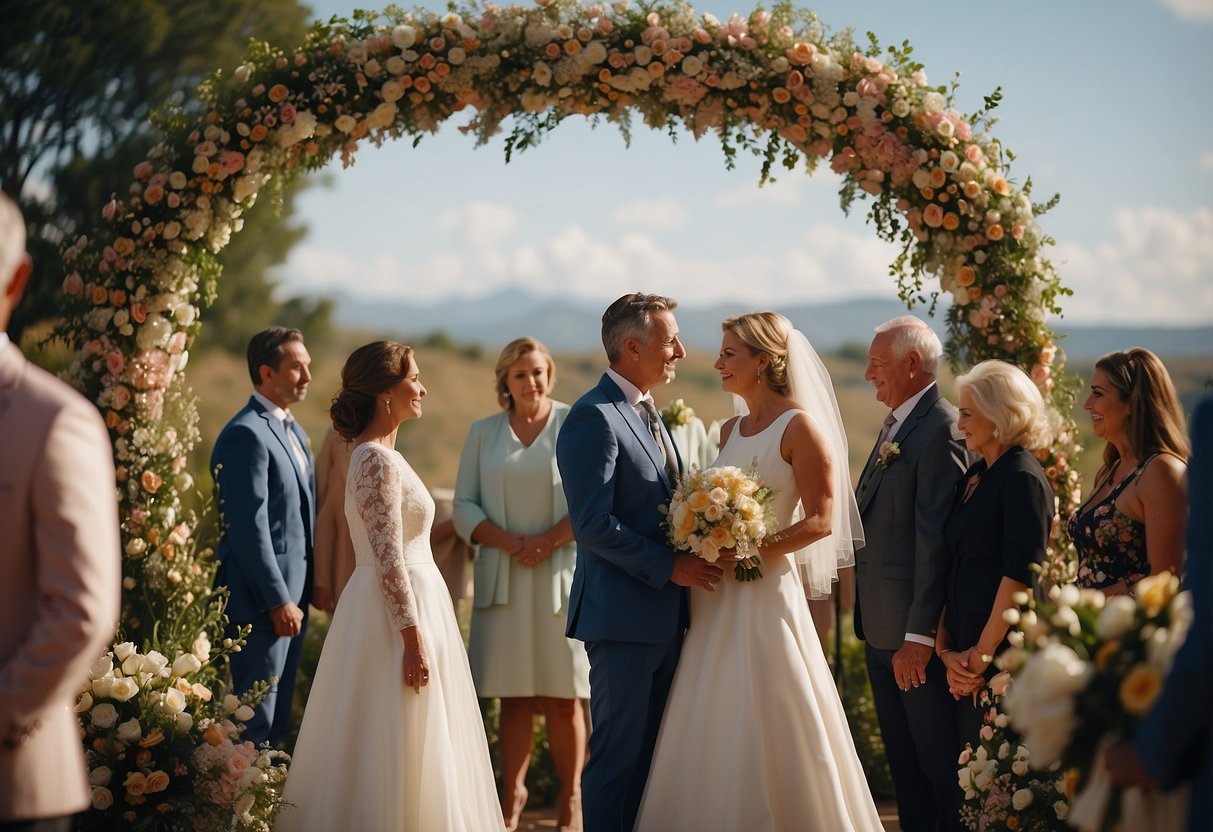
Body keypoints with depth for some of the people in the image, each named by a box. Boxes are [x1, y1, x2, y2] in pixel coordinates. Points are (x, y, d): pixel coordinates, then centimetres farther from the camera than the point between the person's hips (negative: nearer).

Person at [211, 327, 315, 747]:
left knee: (278, 714, 14)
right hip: (261, 600, -9)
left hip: (291, 592, 9)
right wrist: (278, 600, -20)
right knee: (255, 715, -3)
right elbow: (250, 527, -20)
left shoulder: (292, 429, 15)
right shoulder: (246, 434, -16)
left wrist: (298, 595, 15)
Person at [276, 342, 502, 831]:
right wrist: (413, 639, -22)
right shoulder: (377, 461, -17)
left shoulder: (380, 455, 13)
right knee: (398, 749, -3)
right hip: (397, 609, -10)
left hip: (410, 601, 10)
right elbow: (388, 559, -21)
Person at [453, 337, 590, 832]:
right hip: (503, 578, 3)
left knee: (562, 695, -1)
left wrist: (550, 540, -15)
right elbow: (464, 506, 7)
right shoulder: (483, 433, 11)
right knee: (513, 696, 4)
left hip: (561, 573, -2)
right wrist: (509, 542, -8)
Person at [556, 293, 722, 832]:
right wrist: (668, 566, -18)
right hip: (622, 614, -9)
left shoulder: (647, 414, 16)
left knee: (650, 752, 12)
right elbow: (592, 523, -21)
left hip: (663, 615, 9)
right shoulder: (594, 417, -13)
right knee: (617, 753, -3)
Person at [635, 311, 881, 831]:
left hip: (766, 593, -7)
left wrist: (751, 549, -20)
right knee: (714, 741, 7)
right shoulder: (731, 430, 14)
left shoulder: (799, 427, -8)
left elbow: (820, 520, -13)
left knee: (768, 736, -3)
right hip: (716, 599, 7)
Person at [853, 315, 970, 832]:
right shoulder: (896, 426, 15)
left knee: (942, 767, -1)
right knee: (904, 764, 16)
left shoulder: (942, 429, -16)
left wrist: (919, 636, -22)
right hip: (881, 631, 10)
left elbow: (935, 540, -21)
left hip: (919, 634, -10)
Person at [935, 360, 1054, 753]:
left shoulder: (1023, 479, -12)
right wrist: (946, 647, 2)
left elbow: (1021, 574, -18)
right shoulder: (974, 477, 13)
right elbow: (956, 569, 11)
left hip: (1004, 655, -8)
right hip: (967, 659, 8)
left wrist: (982, 653, -15)